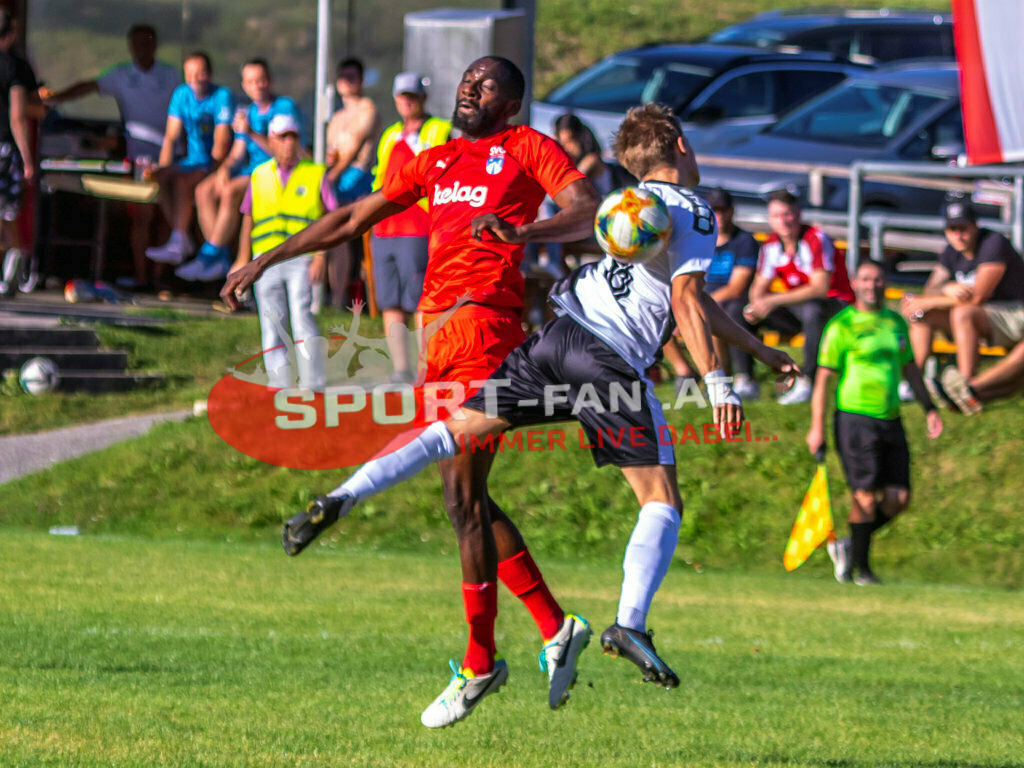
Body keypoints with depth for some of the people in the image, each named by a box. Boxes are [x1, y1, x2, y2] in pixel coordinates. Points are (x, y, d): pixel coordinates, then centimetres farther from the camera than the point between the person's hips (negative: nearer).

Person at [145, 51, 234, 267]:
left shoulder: (222, 96, -10)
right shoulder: (181, 94, 8)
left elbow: (221, 142, -16)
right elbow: (171, 136, 5)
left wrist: (211, 172, -24)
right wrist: (162, 167, -9)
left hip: (215, 165, -6)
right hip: (193, 160, 6)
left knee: (182, 181, -32)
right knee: (161, 177, -22)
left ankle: (178, 244, -37)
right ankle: (182, 239, -20)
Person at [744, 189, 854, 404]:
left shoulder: (816, 240, -20)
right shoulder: (771, 246, 0)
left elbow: (820, 288, -28)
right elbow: (760, 286, 6)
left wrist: (774, 301, -31)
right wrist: (756, 305, -20)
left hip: (836, 307, -7)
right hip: (796, 309, 7)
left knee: (813, 309, -42)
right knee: (744, 312, -8)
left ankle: (806, 384, -32)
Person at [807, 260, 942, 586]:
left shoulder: (896, 323, 14)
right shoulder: (841, 326, -5)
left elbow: (910, 369, 24)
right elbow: (823, 378, -5)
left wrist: (929, 408, 16)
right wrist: (816, 427, -9)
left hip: (890, 421, 6)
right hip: (855, 419, -6)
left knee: (898, 498, 1)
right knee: (866, 495, -10)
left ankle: (849, 546, 19)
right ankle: (861, 568, 2)